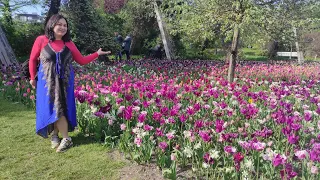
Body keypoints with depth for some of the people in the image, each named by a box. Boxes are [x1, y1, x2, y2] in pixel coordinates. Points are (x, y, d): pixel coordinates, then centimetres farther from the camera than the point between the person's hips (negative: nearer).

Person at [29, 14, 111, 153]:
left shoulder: (69, 44, 3)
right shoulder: (41, 40, -4)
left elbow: (82, 61, 7)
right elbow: (33, 60, 7)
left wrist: (97, 54, 1)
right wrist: (32, 77, 10)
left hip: (65, 82, 1)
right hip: (48, 82, -1)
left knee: (60, 109, 0)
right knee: (52, 109, 1)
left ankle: (55, 135, 17)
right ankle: (66, 138, 14)